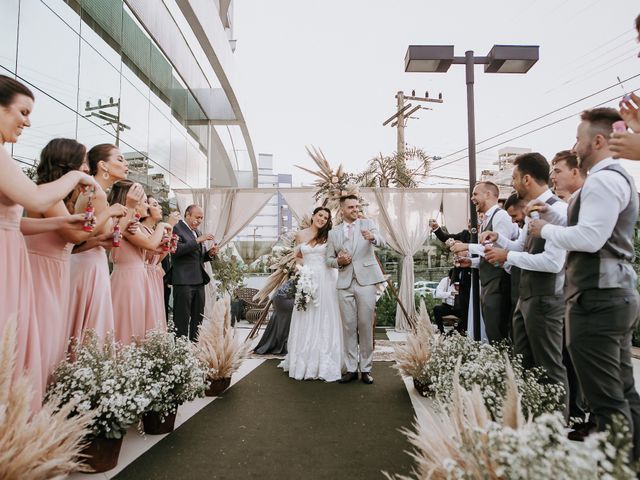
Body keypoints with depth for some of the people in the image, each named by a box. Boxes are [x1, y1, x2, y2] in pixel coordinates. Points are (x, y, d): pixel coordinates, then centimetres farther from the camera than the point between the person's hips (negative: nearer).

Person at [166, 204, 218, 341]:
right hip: (183, 281, -8)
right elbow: (177, 250, -20)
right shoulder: (176, 229, -5)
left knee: (198, 320, 11)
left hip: (199, 281, 8)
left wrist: (210, 253, 5)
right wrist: (198, 240, -22)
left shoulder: (197, 232, 19)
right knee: (182, 320, -2)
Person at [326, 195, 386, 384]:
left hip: (365, 281, -2)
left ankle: (365, 369, 13)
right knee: (349, 327, 5)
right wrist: (338, 261, -7)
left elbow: (382, 243, -10)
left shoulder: (367, 224, 6)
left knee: (366, 326, 1)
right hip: (345, 284, 2)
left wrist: (373, 237, -33)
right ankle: (351, 369, 15)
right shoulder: (333, 232, 12)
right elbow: (329, 260, 15)